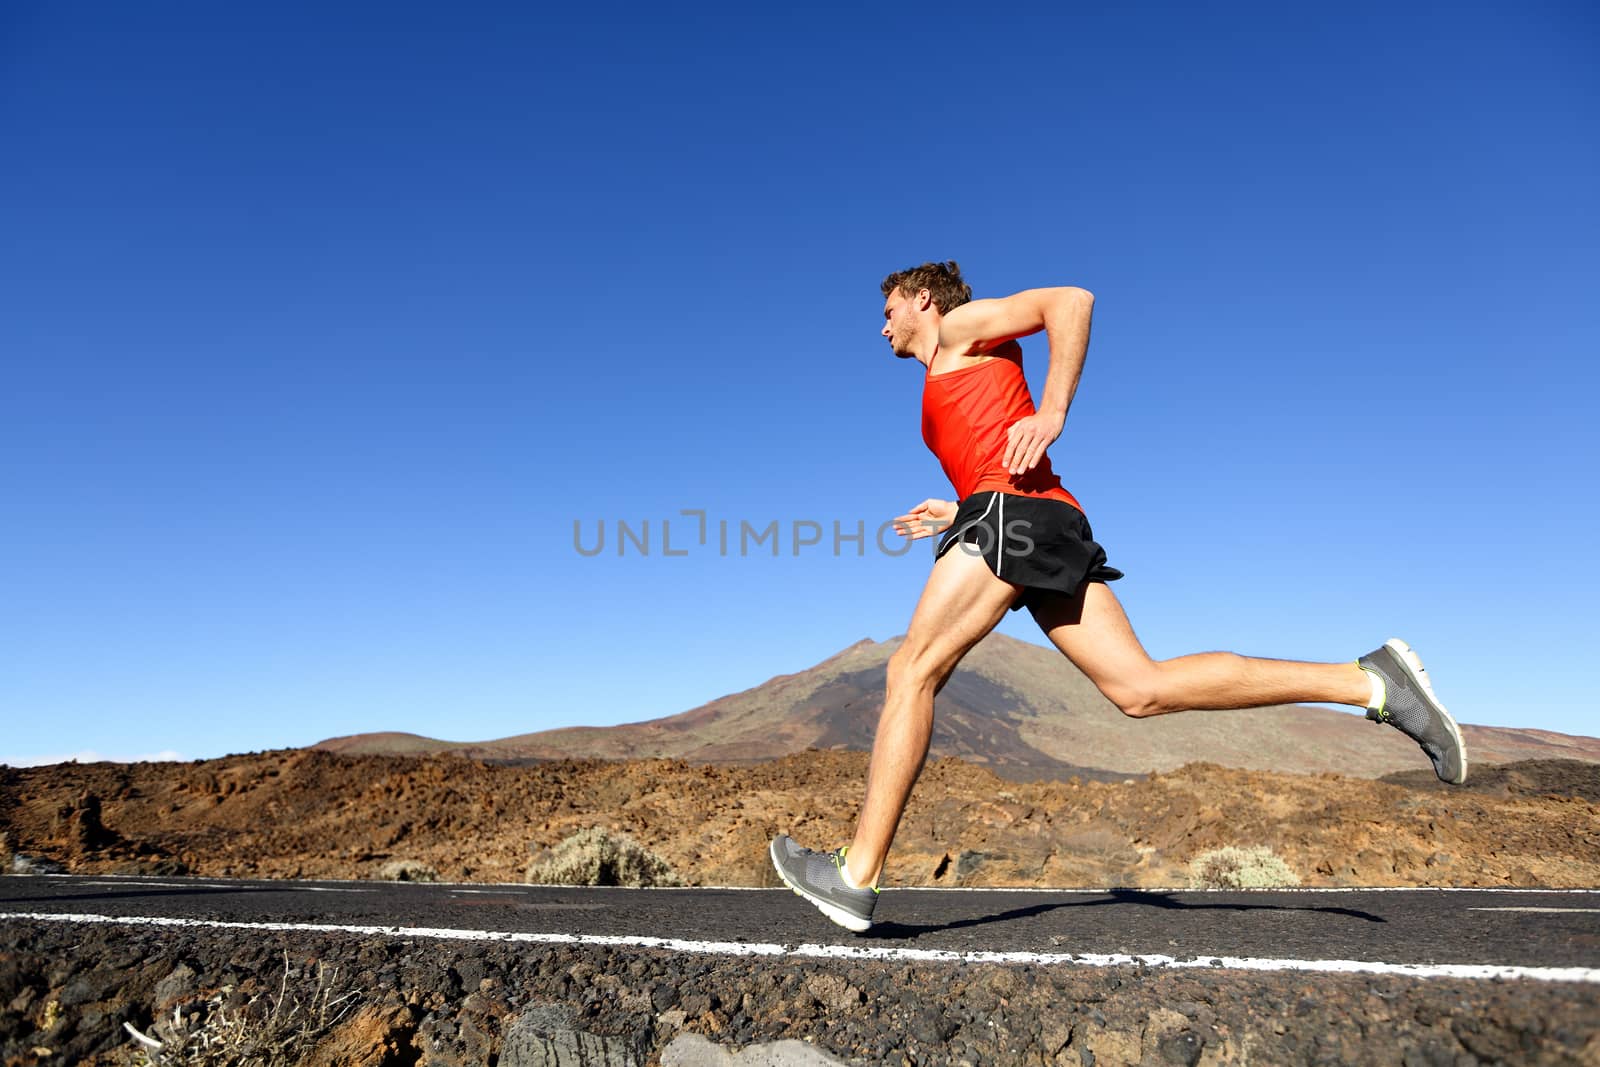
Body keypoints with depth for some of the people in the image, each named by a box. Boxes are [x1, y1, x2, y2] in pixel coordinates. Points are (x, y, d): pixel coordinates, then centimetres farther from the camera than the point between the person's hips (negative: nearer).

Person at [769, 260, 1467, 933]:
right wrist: (956, 516, 29)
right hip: (1048, 524, 9)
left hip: (1012, 509, -9)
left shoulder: (962, 325, 13)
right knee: (1141, 689, -5)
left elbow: (1069, 301, -3)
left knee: (911, 671, -9)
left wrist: (1051, 413, -12)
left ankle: (857, 876, -9)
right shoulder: (951, 391, 36)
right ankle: (1372, 684, -8)